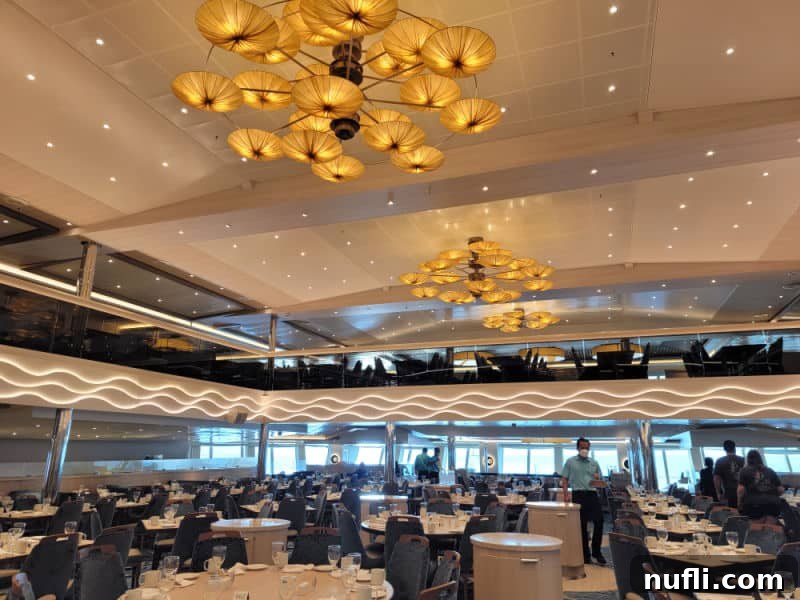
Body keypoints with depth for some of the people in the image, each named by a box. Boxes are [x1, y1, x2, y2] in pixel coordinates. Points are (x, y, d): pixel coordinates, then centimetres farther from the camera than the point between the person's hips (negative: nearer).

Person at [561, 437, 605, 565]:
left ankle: (596, 551, 12)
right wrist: (566, 495, -9)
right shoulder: (570, 461, 5)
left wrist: (597, 479, -6)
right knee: (582, 525, 3)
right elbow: (564, 479, 3)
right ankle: (585, 554, 15)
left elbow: (599, 481, 18)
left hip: (593, 494, 2)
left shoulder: (594, 463, 13)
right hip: (578, 495, -2)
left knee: (599, 521, -6)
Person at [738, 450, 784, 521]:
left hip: (753, 505, -3)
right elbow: (781, 491, 12)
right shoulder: (771, 471, 18)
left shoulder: (745, 471, 8)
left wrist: (739, 503, 9)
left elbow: (741, 489, -5)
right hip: (773, 505, 3)